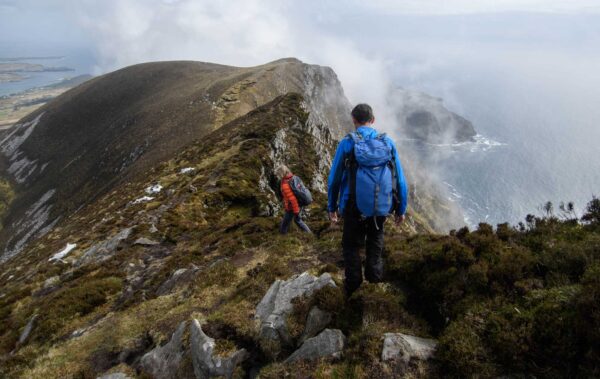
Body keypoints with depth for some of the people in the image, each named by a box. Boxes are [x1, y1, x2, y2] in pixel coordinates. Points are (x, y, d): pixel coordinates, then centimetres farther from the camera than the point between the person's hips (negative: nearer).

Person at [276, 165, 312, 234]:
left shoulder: (285, 185, -27)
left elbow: (292, 199, -29)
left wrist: (296, 212, -21)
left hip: (292, 208, -8)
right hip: (298, 205, 8)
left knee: (284, 224, 12)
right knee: (297, 220, 29)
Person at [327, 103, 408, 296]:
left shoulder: (347, 143, -8)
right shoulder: (388, 143, -2)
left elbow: (334, 179, -2)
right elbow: (400, 180, 1)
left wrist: (332, 206, 10)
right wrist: (401, 209, 11)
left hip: (354, 208, -2)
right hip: (382, 208, 2)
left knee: (351, 245, 17)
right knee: (375, 244, 24)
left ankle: (353, 290, 18)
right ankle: (375, 281, 24)